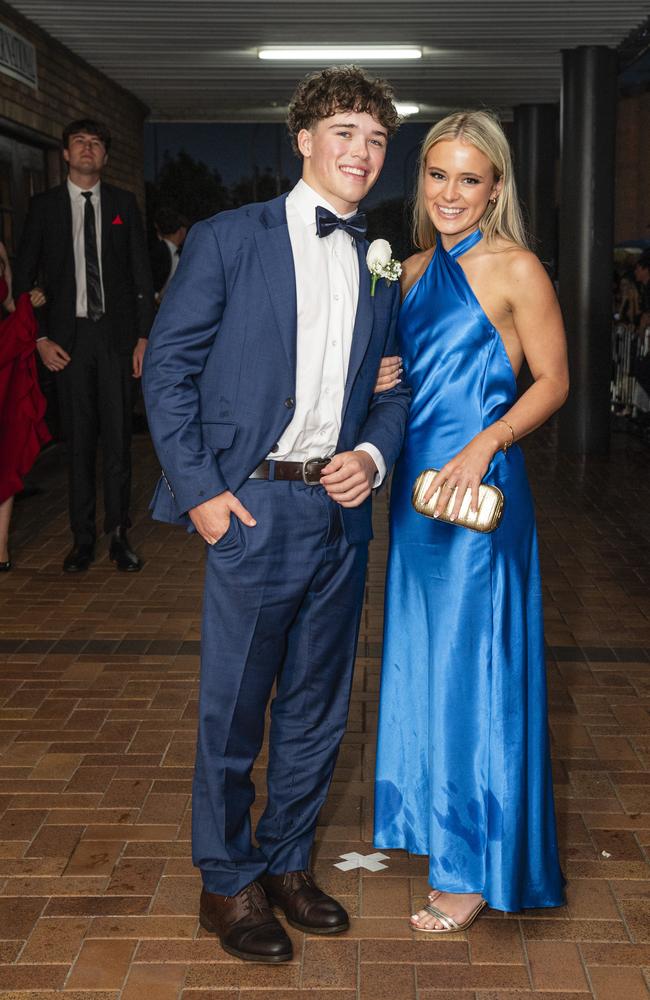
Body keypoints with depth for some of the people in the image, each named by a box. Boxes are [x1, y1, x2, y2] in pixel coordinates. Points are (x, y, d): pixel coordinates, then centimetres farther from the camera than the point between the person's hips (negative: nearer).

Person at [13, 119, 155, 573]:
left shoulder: (123, 203, 8)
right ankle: (83, 539, 11)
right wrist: (40, 338, -3)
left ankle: (119, 536, 9)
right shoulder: (44, 206, 6)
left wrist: (144, 336, 0)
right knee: (79, 440, 4)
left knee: (118, 437, 1)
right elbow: (24, 276, 6)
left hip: (116, 334, 0)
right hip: (69, 336, 0)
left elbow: (141, 273, 6)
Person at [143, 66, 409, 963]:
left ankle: (287, 862, 33)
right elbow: (169, 365, -4)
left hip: (342, 511, 5)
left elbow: (395, 386, 16)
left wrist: (375, 455, -5)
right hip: (253, 507, -5)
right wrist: (198, 488, -11)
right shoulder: (228, 240, -2)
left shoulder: (381, 268, 12)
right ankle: (228, 882, 23)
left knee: (317, 706, 14)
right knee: (233, 708, 5)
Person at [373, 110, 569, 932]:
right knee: (421, 654, 16)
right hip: (415, 480, 7)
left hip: (477, 488, -7)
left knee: (472, 662, 0)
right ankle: (431, 815, 34)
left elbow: (552, 379, -8)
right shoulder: (413, 270, 11)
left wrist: (484, 446, -21)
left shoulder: (516, 270, -9)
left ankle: (477, 865, 14)